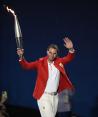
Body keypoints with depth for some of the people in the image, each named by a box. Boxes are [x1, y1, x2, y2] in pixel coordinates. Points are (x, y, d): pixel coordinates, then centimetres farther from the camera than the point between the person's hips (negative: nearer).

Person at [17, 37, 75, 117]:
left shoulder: (59, 61, 5)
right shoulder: (40, 62, -5)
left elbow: (69, 58, -1)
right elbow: (27, 65, -10)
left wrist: (71, 49, -21)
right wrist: (21, 57, -28)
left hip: (55, 96, 5)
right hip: (44, 96, -5)